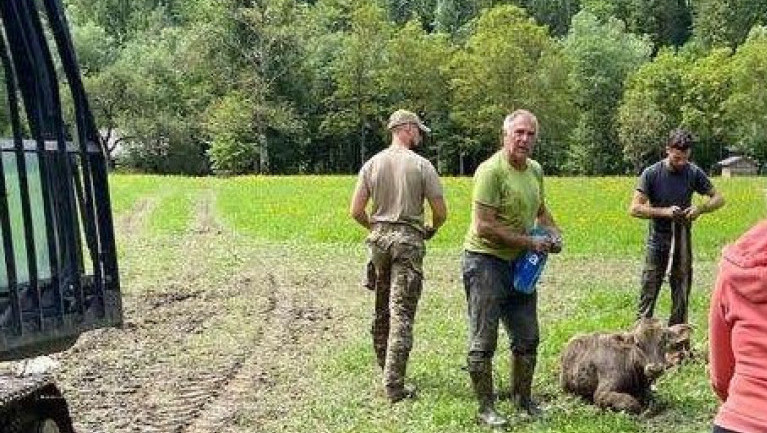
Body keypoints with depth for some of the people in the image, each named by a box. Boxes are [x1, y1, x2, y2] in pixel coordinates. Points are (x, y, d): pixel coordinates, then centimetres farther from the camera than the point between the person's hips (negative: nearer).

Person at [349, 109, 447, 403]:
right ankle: (394, 384, -5)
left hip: (379, 237, 4)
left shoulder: (372, 164, 4)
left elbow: (356, 211, 2)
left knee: (381, 309, 18)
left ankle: (383, 366, 31)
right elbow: (441, 212, -5)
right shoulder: (421, 165, -6)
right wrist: (431, 230, 16)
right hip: (409, 240, -4)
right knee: (402, 312, -4)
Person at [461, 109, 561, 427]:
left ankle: (522, 398, 34)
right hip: (486, 261, -8)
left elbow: (541, 211, 26)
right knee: (483, 342, 1)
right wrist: (530, 242, -18)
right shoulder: (491, 171, -17)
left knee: (527, 339, 16)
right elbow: (485, 226, -23)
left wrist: (554, 232, 5)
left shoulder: (535, 170, 8)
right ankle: (485, 409, 14)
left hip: (520, 264, 8)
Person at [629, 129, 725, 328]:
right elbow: (635, 209, -12)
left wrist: (700, 209, -14)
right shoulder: (651, 174, -9)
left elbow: (718, 198, 5)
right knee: (648, 294, 0)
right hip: (657, 243, -2)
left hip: (683, 243, 2)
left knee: (681, 296, 9)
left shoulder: (694, 173, -3)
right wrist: (665, 211, -23)